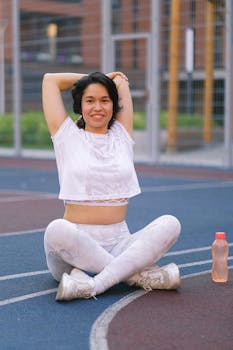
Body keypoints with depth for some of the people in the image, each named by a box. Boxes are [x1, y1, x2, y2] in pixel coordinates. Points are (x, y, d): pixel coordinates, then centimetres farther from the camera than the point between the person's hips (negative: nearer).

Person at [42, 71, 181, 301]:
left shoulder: (121, 136, 15)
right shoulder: (68, 137, 9)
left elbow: (121, 81, 21)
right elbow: (50, 80, 13)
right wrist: (92, 78, 24)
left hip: (118, 243, 3)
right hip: (75, 244, -3)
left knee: (169, 224, -24)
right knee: (56, 230, -37)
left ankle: (94, 284, -35)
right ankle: (140, 275, -28)